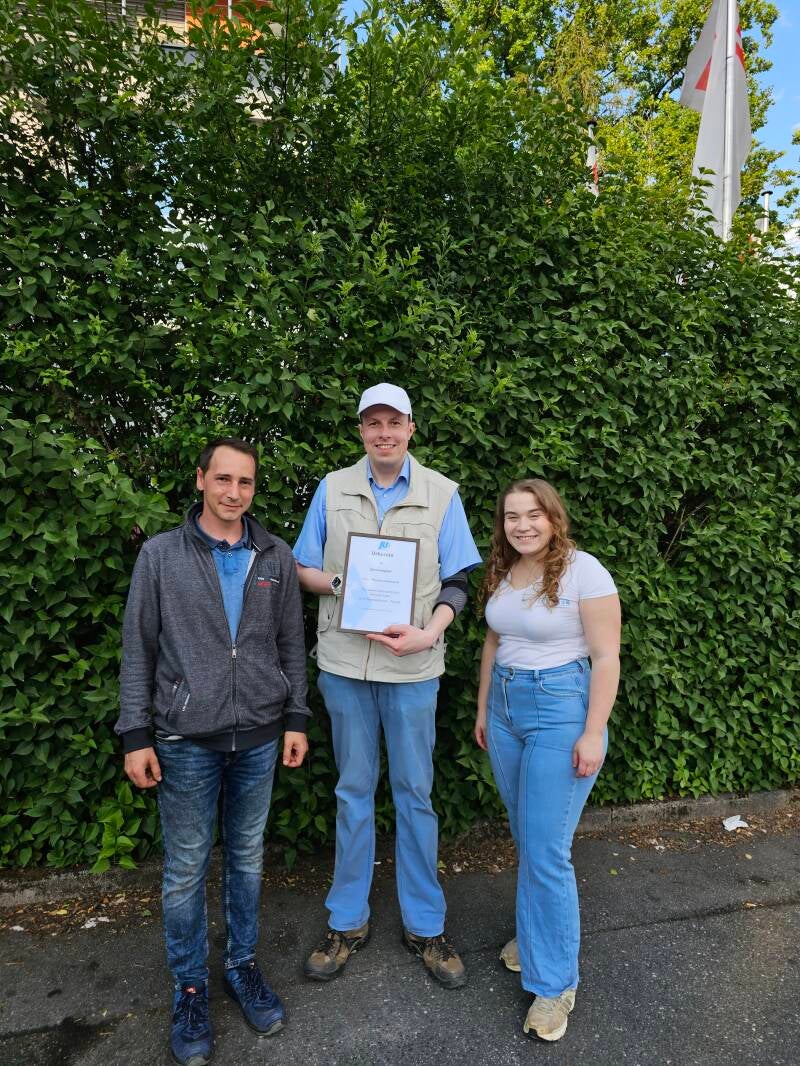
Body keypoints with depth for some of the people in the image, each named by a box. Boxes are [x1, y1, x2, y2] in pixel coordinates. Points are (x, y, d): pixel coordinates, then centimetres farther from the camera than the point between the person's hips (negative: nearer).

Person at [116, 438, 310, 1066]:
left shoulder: (276, 558, 2)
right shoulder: (160, 556, -3)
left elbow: (292, 645, 7)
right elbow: (139, 650, -2)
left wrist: (296, 719, 4)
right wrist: (136, 736, -4)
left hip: (258, 737, 2)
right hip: (186, 741, -2)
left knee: (247, 857, 17)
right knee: (187, 868, 10)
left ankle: (242, 966, 37)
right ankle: (190, 988, 31)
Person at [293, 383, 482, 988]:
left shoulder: (442, 494, 1)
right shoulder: (333, 489, 4)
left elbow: (456, 581, 1)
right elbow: (302, 569, 7)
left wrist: (429, 633, -15)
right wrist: (339, 582, -14)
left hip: (413, 666, -1)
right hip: (345, 663, 1)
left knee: (414, 794, 10)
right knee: (354, 791, 14)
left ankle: (425, 925, 28)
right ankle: (348, 921, 31)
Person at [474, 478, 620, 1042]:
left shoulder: (584, 571, -14)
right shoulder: (502, 573, 5)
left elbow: (606, 658, -13)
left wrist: (593, 732, -16)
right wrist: (483, 708, 17)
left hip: (561, 710, -6)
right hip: (505, 706, 6)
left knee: (546, 851, -2)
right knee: (527, 841, 18)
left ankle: (555, 981, 17)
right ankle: (537, 934, 38)